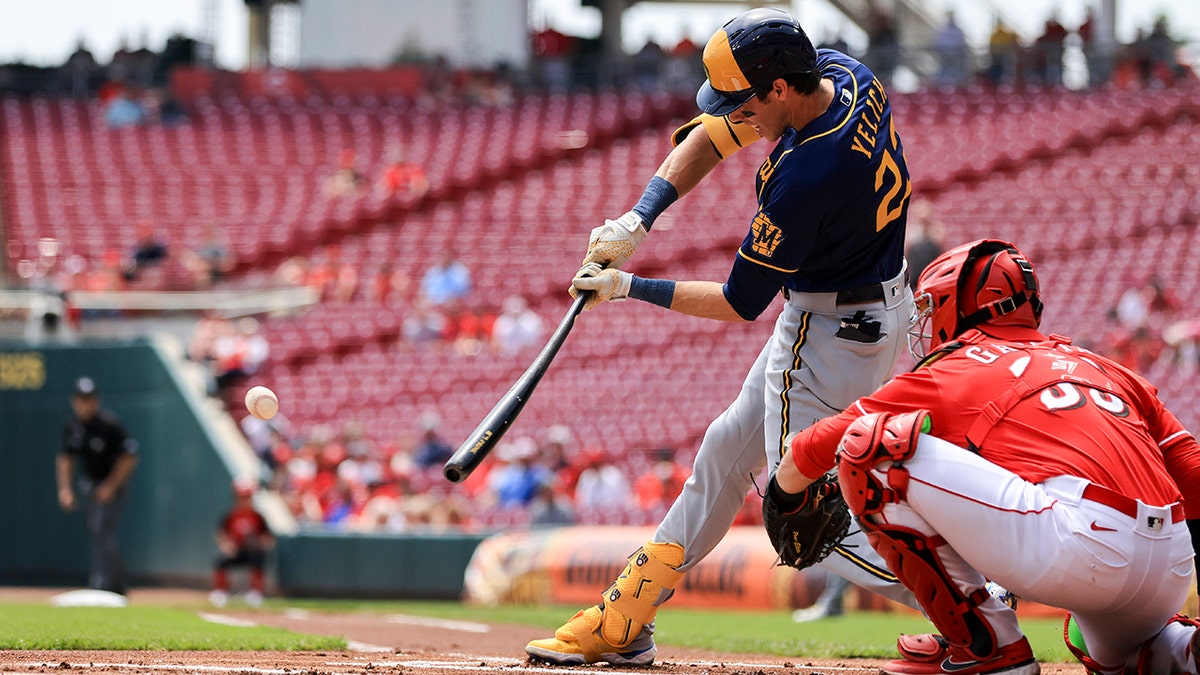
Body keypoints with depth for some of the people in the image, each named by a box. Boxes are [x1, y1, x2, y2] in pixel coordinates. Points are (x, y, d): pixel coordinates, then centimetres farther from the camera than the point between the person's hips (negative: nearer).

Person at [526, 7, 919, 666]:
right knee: (730, 446, 19)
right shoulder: (839, 71, -8)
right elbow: (711, 137, 2)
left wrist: (631, 288, -9)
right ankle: (623, 622, 29)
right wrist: (639, 218, -10)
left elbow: (740, 304, -20)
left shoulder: (805, 178, -33)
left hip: (830, 334, -10)